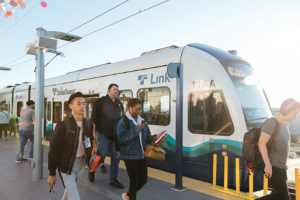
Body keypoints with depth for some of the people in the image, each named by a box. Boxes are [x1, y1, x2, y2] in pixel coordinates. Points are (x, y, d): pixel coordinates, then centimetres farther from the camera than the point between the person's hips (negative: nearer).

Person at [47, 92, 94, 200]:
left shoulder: (88, 123, 1)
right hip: (67, 166, -5)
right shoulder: (63, 125, -15)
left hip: (82, 164, 5)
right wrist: (52, 173, -10)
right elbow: (54, 149, -12)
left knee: (70, 190, 24)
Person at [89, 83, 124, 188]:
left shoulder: (119, 103, 12)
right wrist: (93, 132, -13)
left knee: (116, 157, 6)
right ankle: (92, 169, 28)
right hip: (103, 134, -5)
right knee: (101, 154, -3)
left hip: (116, 135, 5)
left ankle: (113, 179, 19)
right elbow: (94, 118, -8)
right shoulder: (101, 101, -5)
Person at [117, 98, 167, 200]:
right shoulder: (123, 121, -8)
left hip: (141, 155, 6)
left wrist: (156, 137, -9)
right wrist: (137, 129, -19)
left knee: (143, 179, 12)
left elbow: (147, 137, 12)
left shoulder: (142, 121, 9)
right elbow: (121, 138, -19)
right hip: (130, 155, -6)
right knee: (134, 180, 2)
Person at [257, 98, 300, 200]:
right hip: (273, 167, -9)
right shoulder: (271, 123, -15)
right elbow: (262, 143, -20)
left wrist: (284, 167, 19)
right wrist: (268, 165, -23)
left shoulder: (285, 124, 13)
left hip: (281, 167, 9)